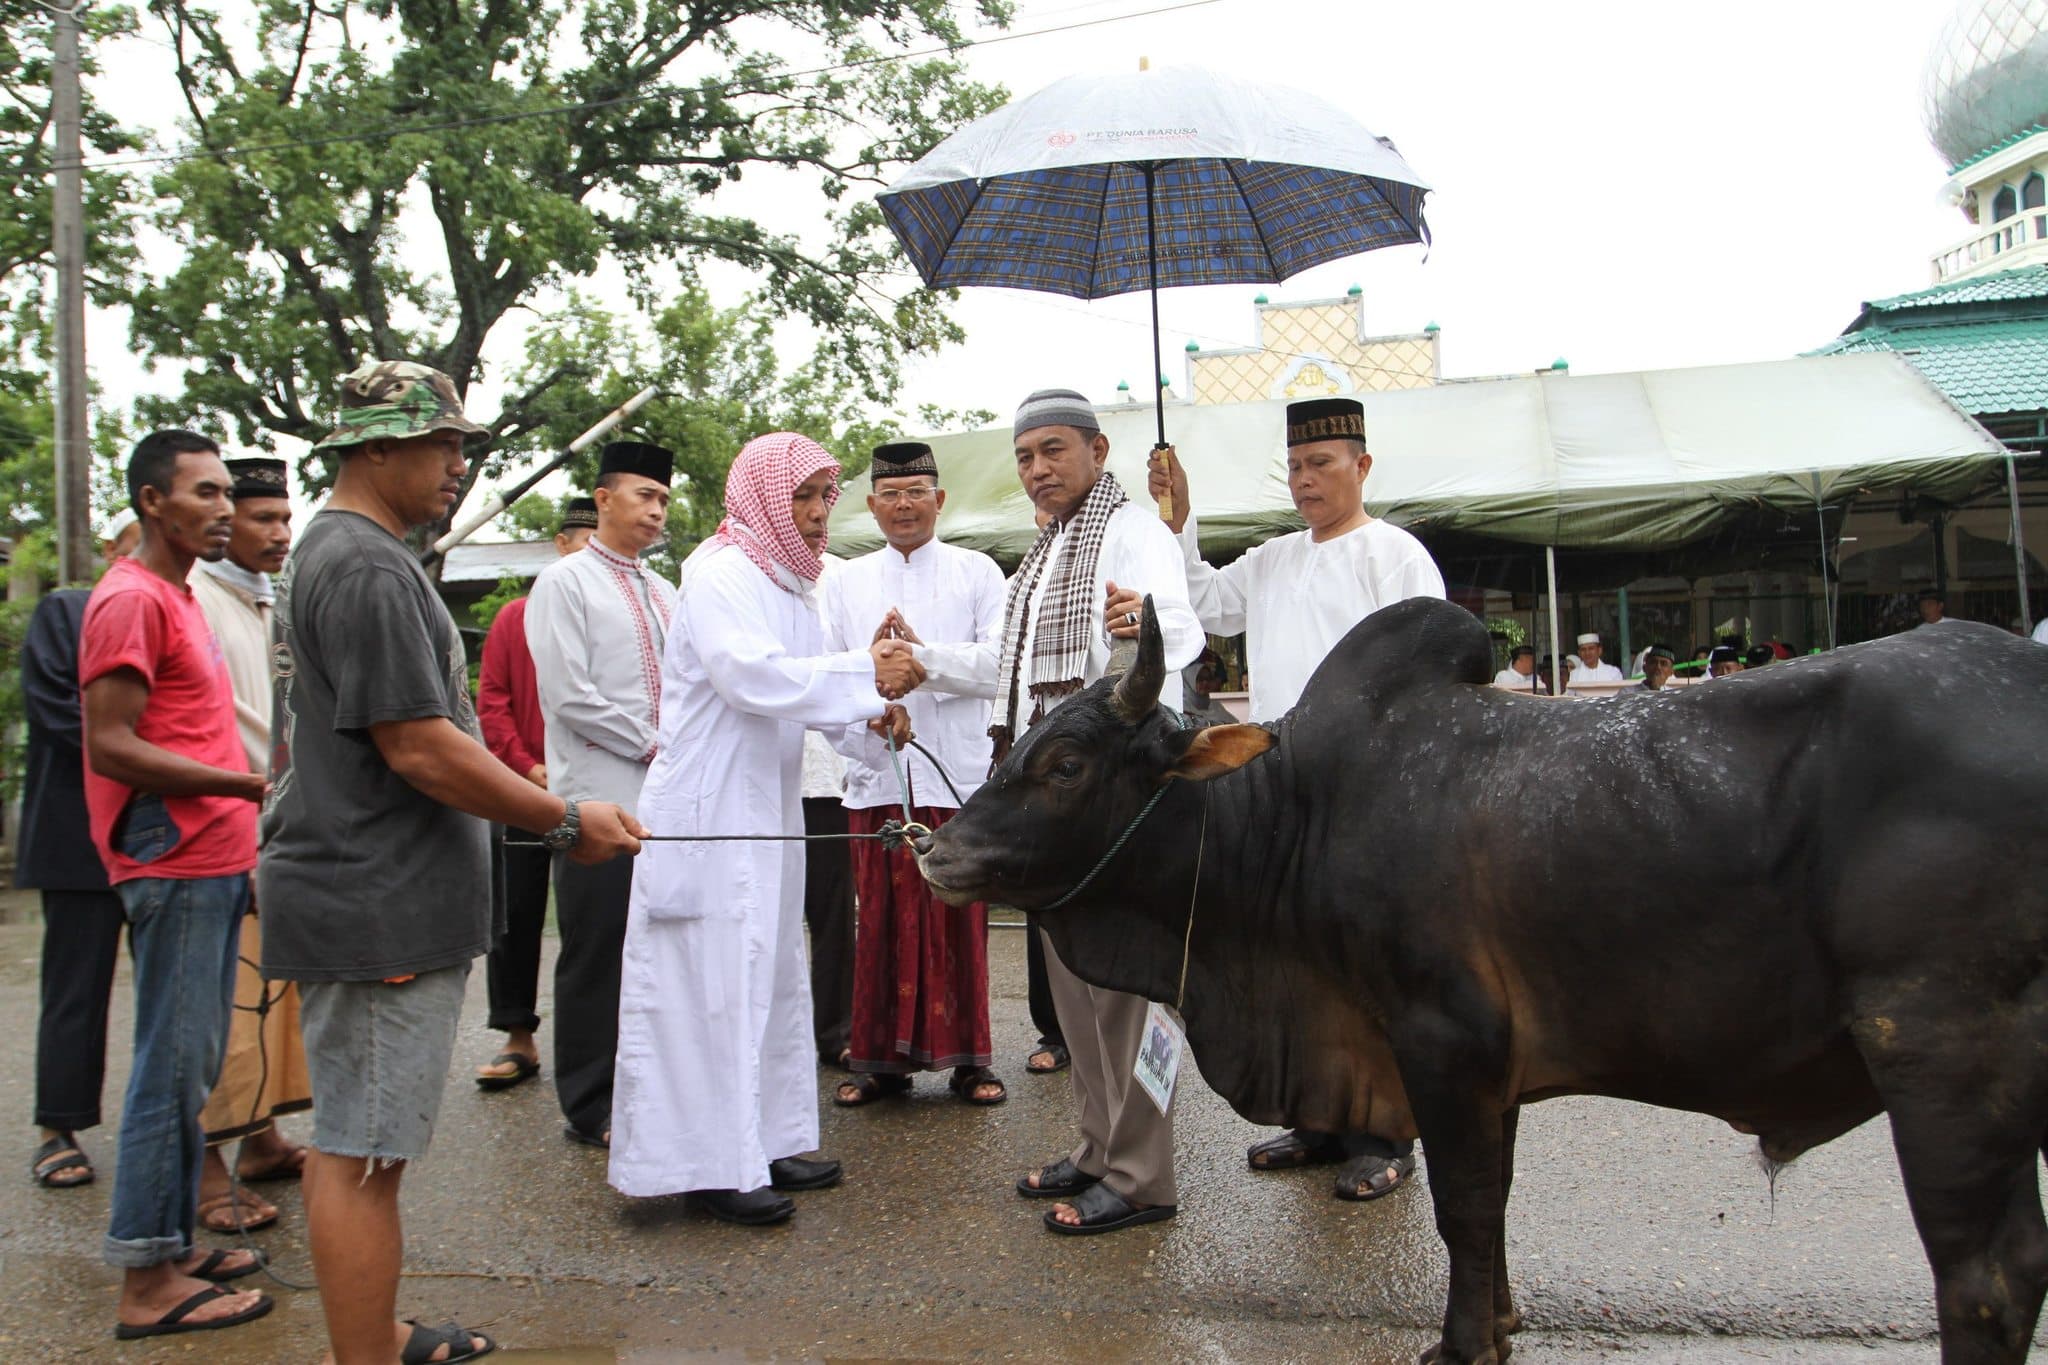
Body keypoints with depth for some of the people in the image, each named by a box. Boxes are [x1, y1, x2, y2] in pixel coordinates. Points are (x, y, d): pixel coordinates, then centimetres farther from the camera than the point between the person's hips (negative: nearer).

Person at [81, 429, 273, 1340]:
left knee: (194, 1061, 15)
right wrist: (254, 785, -20)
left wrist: (253, 798, 12)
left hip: (213, 862, 10)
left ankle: (174, 1245, 25)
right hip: (174, 865, -10)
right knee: (174, 1067, -4)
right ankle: (147, 1284, 5)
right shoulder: (131, 600, -12)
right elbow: (110, 745, -19)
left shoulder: (177, 599, 18)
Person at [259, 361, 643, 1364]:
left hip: (352, 895, 11)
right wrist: (567, 822, -13)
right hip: (379, 906, -11)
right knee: (362, 1153, -3)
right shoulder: (369, 570, -18)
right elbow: (421, 749, -22)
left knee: (348, 1140, 19)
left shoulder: (325, 555, 17)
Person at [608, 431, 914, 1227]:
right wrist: (864, 673, -20)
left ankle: (762, 1142, 24)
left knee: (770, 973, 13)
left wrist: (869, 710, 0)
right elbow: (753, 677, -25)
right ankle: (708, 1166, 3)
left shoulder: (789, 581, 16)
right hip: (708, 809, -10)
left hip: (766, 805, 10)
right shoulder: (719, 573, -12)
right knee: (710, 979, -5)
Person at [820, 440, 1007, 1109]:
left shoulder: (977, 572, 8)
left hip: (958, 774, -2)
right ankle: (881, 1058, 15)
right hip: (876, 773, 2)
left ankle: (966, 1057, 12)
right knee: (881, 920, 3)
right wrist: (869, 659, -12)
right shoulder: (846, 581, 15)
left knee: (960, 922, 1)